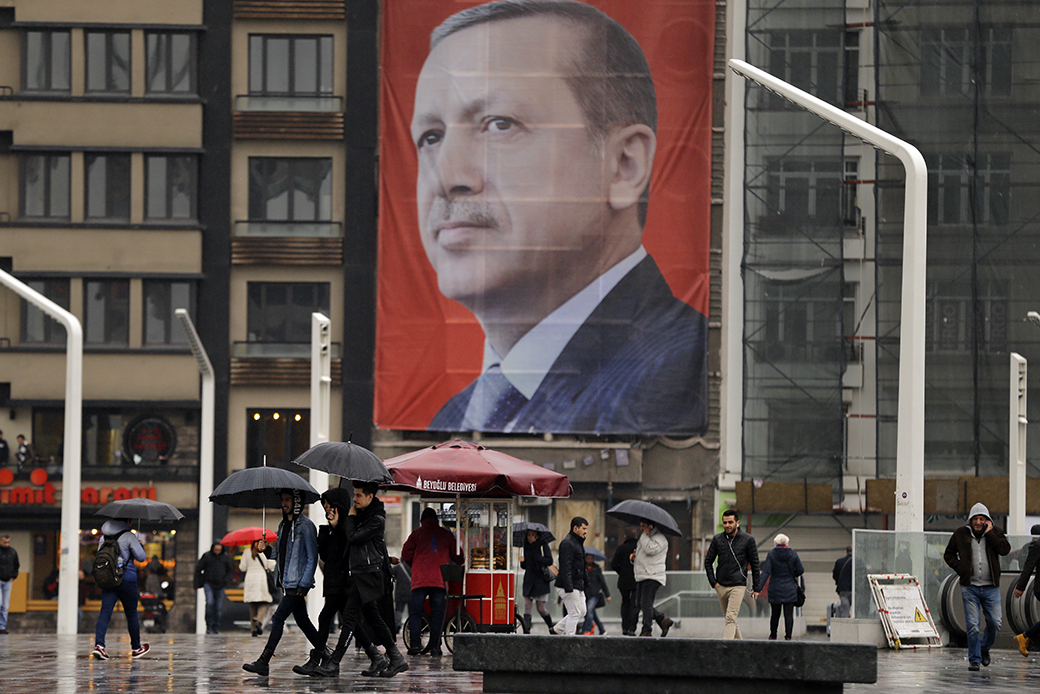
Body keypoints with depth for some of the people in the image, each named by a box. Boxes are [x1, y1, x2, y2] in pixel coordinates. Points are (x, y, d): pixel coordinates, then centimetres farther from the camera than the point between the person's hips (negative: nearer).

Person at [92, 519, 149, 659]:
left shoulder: (104, 537, 9)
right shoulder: (129, 537, -9)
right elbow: (141, 557, -9)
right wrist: (141, 545, 9)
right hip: (127, 579, -4)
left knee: (105, 612, -4)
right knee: (132, 614, 11)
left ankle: (99, 645, -23)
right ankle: (136, 648, 24)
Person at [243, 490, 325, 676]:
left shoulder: (305, 526, -10)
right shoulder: (283, 525, 16)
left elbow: (312, 557, -12)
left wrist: (304, 583, -17)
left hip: (297, 583, -9)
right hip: (286, 582, 9)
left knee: (278, 618, -13)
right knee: (302, 620, 12)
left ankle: (264, 662, -16)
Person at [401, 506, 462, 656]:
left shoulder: (417, 533, 5)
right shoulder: (446, 534, 10)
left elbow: (406, 555, 6)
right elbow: (457, 557, 14)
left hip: (420, 578, -1)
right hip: (440, 579, 2)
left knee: (415, 611, 2)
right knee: (437, 613, 4)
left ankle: (414, 644, -9)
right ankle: (434, 647, 0)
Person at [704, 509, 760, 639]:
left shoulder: (748, 540, -2)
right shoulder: (717, 539, 6)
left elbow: (755, 565, 3)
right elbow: (708, 562, 12)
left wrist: (756, 588, 1)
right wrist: (713, 582, 2)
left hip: (738, 586, -4)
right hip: (721, 586, 4)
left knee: (731, 619, -15)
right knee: (730, 619, 12)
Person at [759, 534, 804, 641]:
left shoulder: (771, 554, -5)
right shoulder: (793, 554, -3)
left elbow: (766, 572, -12)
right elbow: (800, 570, -1)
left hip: (775, 590, 0)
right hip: (790, 590, 0)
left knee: (775, 614, 10)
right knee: (789, 614, 1)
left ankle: (773, 636, 18)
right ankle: (788, 636, -4)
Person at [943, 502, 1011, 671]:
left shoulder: (995, 532, 5)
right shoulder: (960, 534, 5)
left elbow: (1005, 549, -12)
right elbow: (949, 554, 15)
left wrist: (989, 532, -12)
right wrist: (960, 568, 0)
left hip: (991, 587, 1)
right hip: (970, 586, -1)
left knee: (995, 622, 0)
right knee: (973, 625, -5)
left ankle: (984, 648, 28)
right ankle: (974, 659, 6)